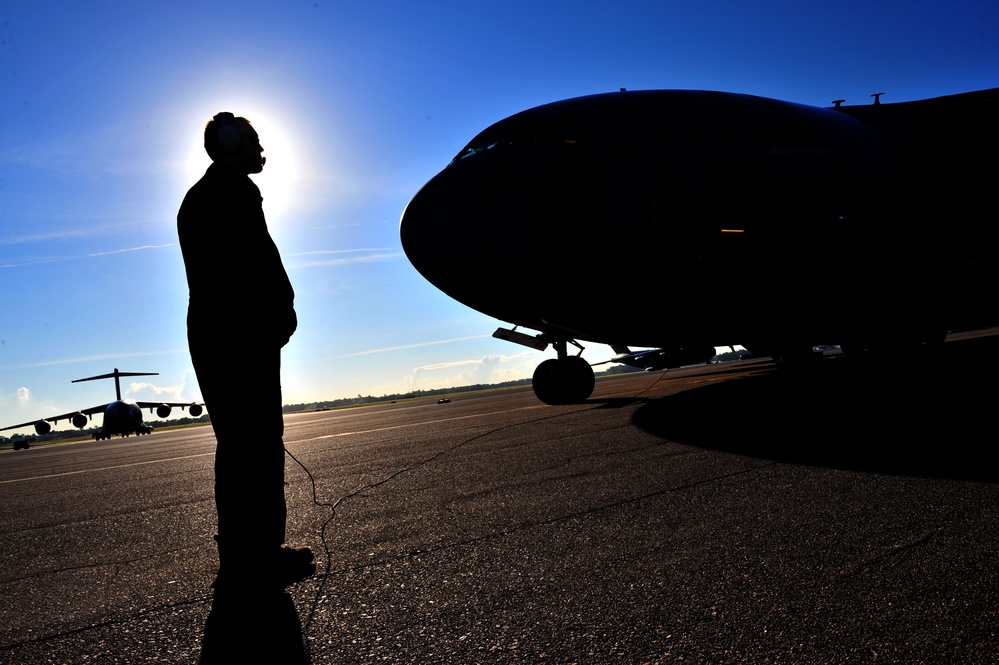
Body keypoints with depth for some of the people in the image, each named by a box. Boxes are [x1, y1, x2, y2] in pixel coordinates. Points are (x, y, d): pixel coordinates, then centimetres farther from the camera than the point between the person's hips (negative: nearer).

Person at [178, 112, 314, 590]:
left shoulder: (195, 197, 26)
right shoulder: (234, 187, -3)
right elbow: (259, 257, -16)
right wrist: (284, 313, -8)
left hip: (207, 331, 10)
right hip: (244, 331, -10)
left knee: (236, 444, 10)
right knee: (259, 442, -10)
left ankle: (239, 559, 14)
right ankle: (260, 557, -10)